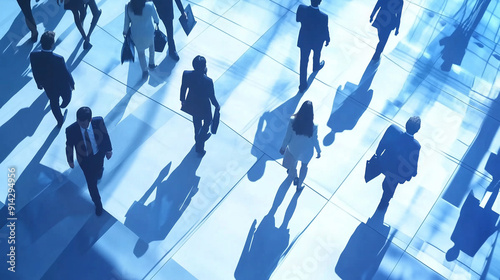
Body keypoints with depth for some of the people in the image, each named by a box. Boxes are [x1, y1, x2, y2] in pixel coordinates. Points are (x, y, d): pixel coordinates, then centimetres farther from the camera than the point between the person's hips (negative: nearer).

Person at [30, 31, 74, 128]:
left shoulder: (33, 55, -26)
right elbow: (66, 73, -22)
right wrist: (72, 83, -1)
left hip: (48, 86, 4)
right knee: (67, 97, 32)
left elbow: (34, 71, -8)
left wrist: (39, 83, 11)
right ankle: (63, 105, 64)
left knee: (54, 103, 29)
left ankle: (60, 121, 49)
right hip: (62, 86, -4)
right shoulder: (59, 59, -39)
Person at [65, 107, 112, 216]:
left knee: (98, 169, 35)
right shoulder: (71, 130, -33)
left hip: (99, 154, 2)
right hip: (85, 160, -2)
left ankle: (99, 170, 76)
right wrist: (70, 160, -1)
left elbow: (105, 135, -11)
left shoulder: (99, 121, -31)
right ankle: (98, 204, 40)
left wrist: (108, 149, 1)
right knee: (91, 183, 13)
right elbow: (69, 146, -14)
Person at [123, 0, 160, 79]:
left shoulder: (128, 7, -24)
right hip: (149, 33, 0)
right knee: (151, 46, 35)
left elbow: (127, 21, -9)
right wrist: (157, 22, 18)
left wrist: (125, 31, 12)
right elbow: (156, 18, -8)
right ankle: (151, 64, 50)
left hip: (136, 34, 0)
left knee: (140, 52, 27)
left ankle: (144, 71, 31)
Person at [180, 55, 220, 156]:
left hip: (192, 104, 4)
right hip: (203, 107, -4)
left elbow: (183, 89, -7)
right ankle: (199, 146, 36)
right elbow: (212, 97, -20)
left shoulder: (186, 74, -26)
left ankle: (198, 138, 61)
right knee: (207, 122, 27)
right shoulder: (208, 81, -36)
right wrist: (217, 106, 2)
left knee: (196, 121, 33)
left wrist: (182, 100, 13)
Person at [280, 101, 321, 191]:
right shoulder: (313, 126, -32)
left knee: (292, 163, 34)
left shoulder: (293, 120, -29)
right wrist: (319, 151, 5)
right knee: (304, 165, 30)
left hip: (294, 147, 1)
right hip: (307, 150, -1)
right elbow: (315, 140, -15)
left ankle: (294, 177, 61)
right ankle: (299, 185, 49)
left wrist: (283, 147, 2)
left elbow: (288, 136, -16)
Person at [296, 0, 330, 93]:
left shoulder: (301, 8, -29)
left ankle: (303, 85, 31)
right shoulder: (323, 17, -35)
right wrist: (327, 40, 4)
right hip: (317, 41, -1)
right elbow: (325, 31, -16)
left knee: (303, 62, 19)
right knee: (317, 54, 34)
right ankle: (316, 67, 66)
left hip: (304, 40, 2)